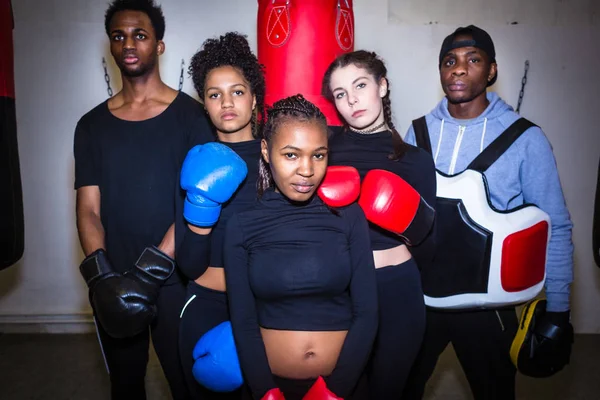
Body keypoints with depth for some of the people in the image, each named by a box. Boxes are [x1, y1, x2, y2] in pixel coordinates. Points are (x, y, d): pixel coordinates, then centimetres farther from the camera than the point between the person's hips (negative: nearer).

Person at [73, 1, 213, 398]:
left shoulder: (190, 115, -4)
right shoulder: (93, 125, 6)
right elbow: (89, 208, 1)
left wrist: (151, 270, -19)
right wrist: (101, 276, -14)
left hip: (175, 279, -3)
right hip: (113, 285, 3)